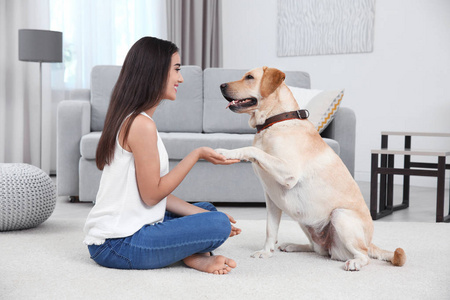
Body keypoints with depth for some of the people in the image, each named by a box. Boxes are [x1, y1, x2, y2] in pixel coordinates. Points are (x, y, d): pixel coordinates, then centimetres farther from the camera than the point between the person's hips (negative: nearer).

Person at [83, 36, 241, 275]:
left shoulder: (129, 119, 14)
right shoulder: (142, 124, -18)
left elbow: (156, 192, 12)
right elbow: (152, 195, -17)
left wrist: (203, 214, 7)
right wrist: (197, 154, -12)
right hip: (118, 245, -10)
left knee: (207, 209, 19)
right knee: (219, 223, -18)